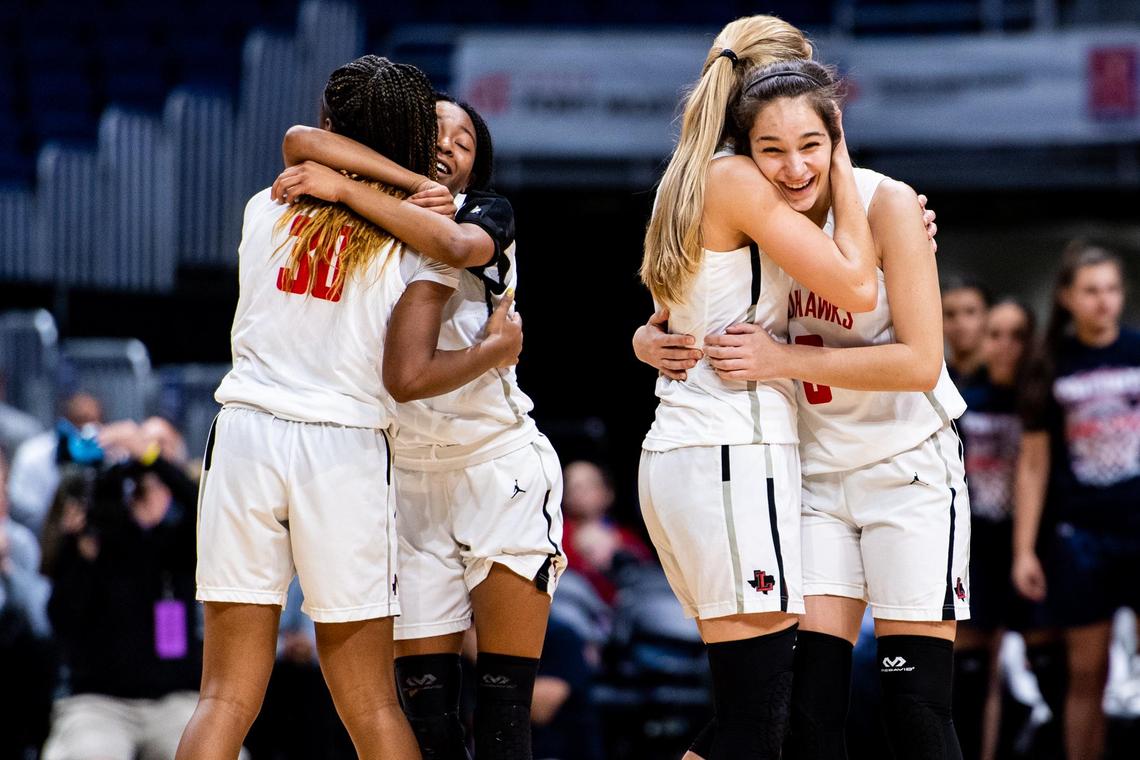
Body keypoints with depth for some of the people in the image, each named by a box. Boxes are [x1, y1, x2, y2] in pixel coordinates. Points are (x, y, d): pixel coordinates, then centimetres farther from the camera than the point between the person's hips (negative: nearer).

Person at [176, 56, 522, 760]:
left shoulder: (267, 207, 8)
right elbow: (410, 376, -9)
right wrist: (495, 349, 7)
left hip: (246, 436, 2)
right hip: (345, 451, -2)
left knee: (227, 699, 4)